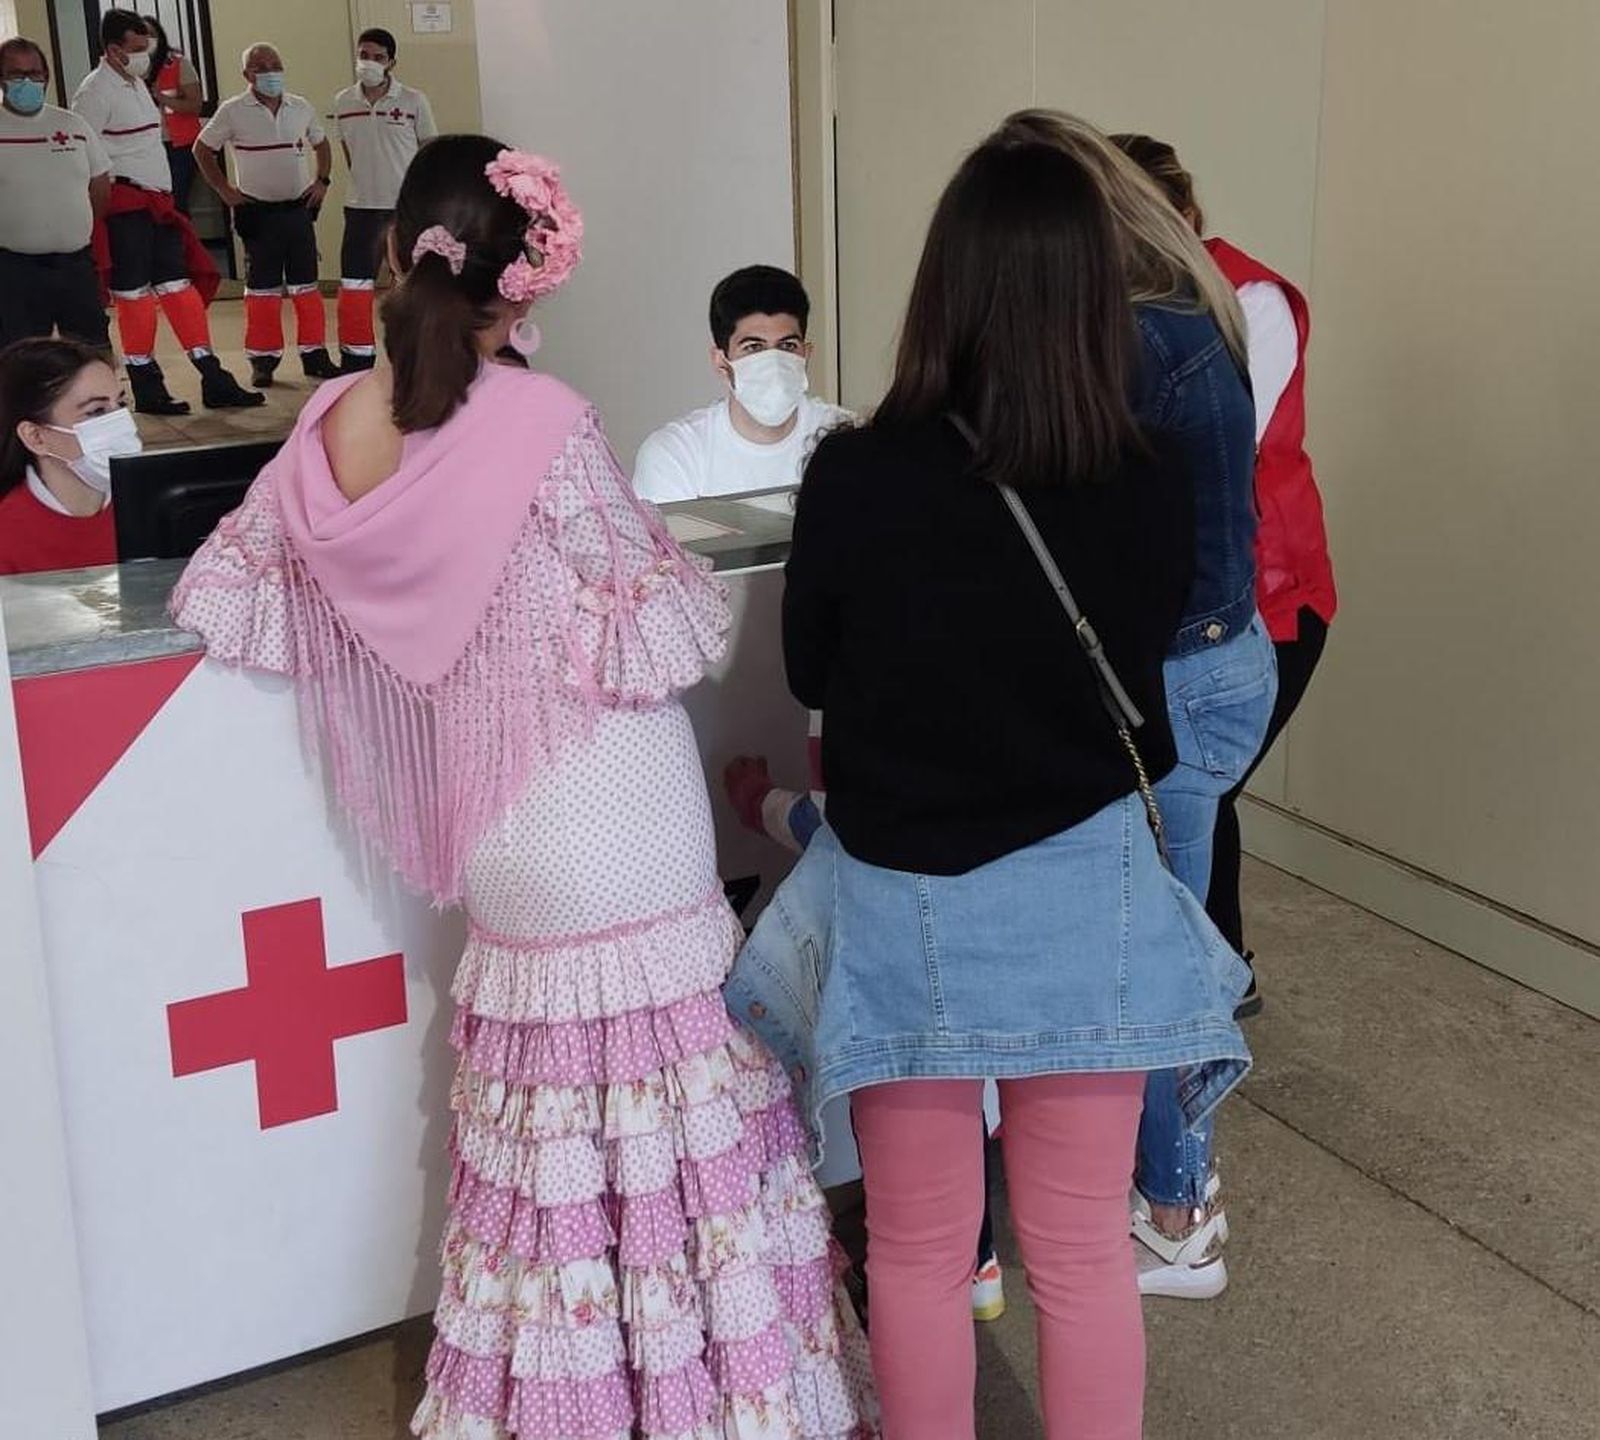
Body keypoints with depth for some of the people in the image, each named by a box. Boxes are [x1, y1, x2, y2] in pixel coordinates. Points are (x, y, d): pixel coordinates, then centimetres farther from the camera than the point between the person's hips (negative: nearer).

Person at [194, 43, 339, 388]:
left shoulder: (301, 108, 6)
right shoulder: (233, 112, -4)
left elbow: (321, 144, 21)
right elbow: (202, 150, 4)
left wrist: (322, 181, 8)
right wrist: (224, 190, -1)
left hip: (299, 208, 3)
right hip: (258, 211, -3)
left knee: (306, 286, 6)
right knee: (262, 289, 1)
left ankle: (314, 355, 13)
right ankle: (264, 360, 8)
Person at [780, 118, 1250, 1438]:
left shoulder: (856, 478, -17)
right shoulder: (1154, 486, -13)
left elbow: (810, 675, 0)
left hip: (903, 898, -1)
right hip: (1083, 892, 1)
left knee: (918, 1251, 16)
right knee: (1084, 1250, 16)